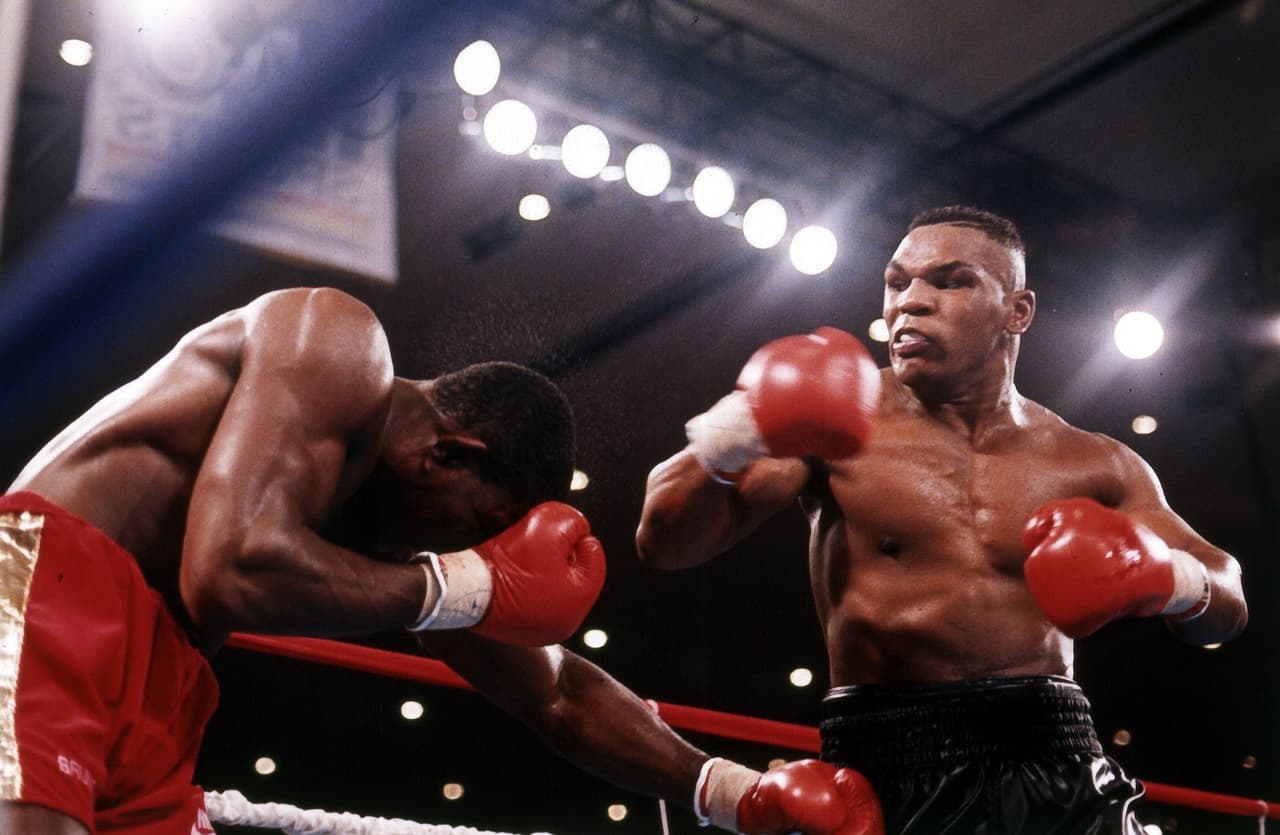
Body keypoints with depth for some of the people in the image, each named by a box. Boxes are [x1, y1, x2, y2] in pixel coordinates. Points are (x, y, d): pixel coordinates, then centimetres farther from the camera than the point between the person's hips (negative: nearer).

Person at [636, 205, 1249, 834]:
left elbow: (1227, 610, 12)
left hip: (1052, 764, 3)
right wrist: (720, 446, -28)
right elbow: (666, 543, -7)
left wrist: (1170, 577, -12)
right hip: (886, 772, -2)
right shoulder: (834, 423, -1)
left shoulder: (1091, 468, 7)